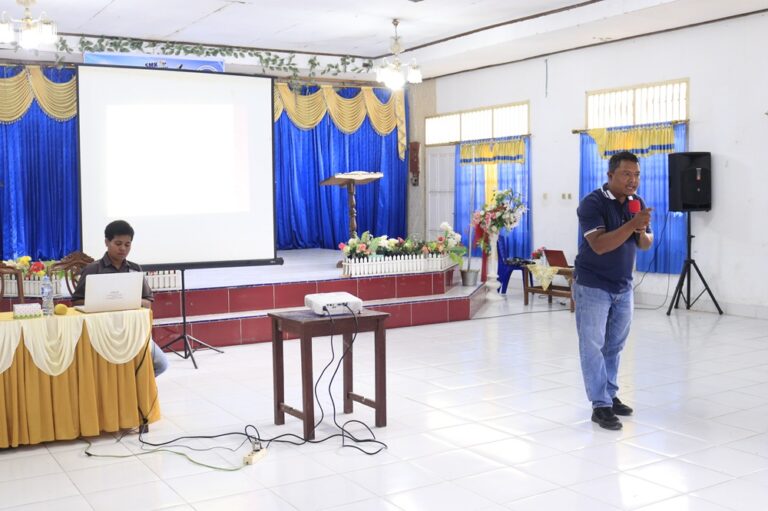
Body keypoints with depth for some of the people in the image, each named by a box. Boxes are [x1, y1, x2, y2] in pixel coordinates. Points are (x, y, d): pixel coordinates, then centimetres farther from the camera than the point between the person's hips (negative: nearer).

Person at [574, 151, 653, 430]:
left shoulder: (637, 203, 4)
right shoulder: (591, 203, -17)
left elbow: (646, 245, 7)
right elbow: (599, 245, -27)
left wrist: (643, 232, -15)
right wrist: (632, 224, -32)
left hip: (623, 286, 6)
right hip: (592, 286, -6)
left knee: (614, 345, 13)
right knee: (593, 346, -3)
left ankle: (610, 395, 25)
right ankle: (600, 405, 1)